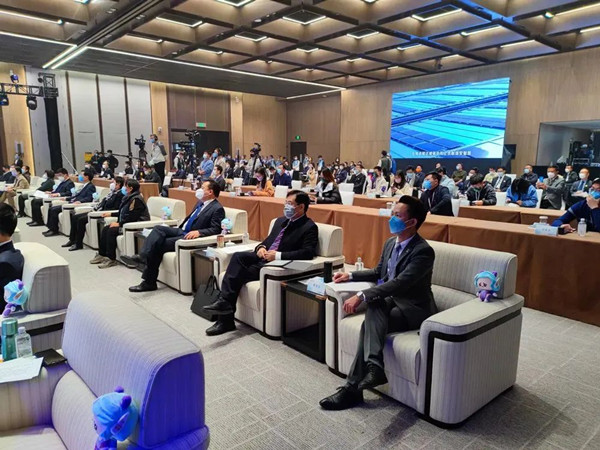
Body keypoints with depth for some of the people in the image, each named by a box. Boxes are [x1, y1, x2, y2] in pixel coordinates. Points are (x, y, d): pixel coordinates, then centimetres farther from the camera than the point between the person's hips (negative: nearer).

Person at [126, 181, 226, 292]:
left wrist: (199, 232, -28)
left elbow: (216, 229, -16)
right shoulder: (200, 202, 19)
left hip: (191, 237, -8)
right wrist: (179, 227, 15)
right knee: (158, 228, -16)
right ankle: (142, 256, -29)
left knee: (159, 245, -19)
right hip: (181, 231, 8)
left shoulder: (217, 209, -9)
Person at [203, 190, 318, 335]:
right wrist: (261, 247, 0)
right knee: (238, 256, -22)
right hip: (264, 257, 7)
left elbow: (308, 252, -18)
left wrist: (278, 255, -23)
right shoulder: (281, 221, 21)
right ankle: (224, 302, -27)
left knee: (240, 272, -23)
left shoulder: (309, 227, -5)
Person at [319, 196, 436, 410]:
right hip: (390, 301, 7)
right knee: (374, 305, -28)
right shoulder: (390, 243, 7)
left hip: (414, 309, -7)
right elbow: (378, 272, 23)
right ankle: (374, 366, -33)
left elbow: (400, 283, -31)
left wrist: (361, 296, -36)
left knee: (369, 324, -28)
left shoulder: (423, 251, -19)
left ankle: (353, 387, -26)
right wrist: (351, 275, 11)